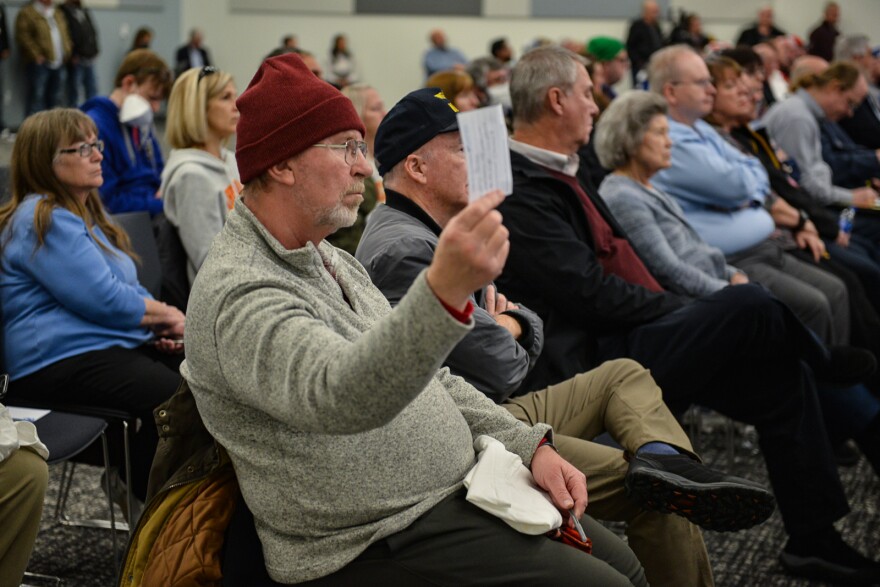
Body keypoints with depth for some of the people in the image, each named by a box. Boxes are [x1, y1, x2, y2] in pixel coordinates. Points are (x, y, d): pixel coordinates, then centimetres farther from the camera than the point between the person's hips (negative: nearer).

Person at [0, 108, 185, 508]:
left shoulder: (84, 214, 22)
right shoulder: (43, 221, -10)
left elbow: (127, 289, 27)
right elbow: (105, 300, -17)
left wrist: (163, 325, 6)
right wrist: (167, 316, -3)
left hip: (115, 344, 10)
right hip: (60, 360, -10)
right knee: (177, 399, -30)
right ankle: (143, 501, -13)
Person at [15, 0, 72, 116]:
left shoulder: (57, 13, 19)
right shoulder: (27, 13, -3)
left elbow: (65, 34, 22)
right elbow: (23, 36, -11)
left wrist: (67, 52, 6)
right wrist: (36, 55, -17)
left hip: (58, 63, 7)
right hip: (39, 63, -7)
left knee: (55, 98, 11)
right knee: (36, 96, -9)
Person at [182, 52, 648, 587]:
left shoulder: (331, 261, 14)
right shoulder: (240, 292, -20)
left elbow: (424, 378, 18)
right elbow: (339, 397, -40)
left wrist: (529, 445, 5)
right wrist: (445, 292, -55)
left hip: (458, 493, 9)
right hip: (382, 542, -9)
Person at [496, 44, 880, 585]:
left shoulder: (562, 172, 16)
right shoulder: (518, 192, -16)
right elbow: (592, 295, -21)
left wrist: (675, 309, 5)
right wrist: (683, 310, -10)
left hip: (629, 340, 10)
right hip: (593, 365, -10)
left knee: (783, 372, 1)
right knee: (749, 305, -23)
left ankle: (813, 538, 9)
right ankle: (829, 362, 8)